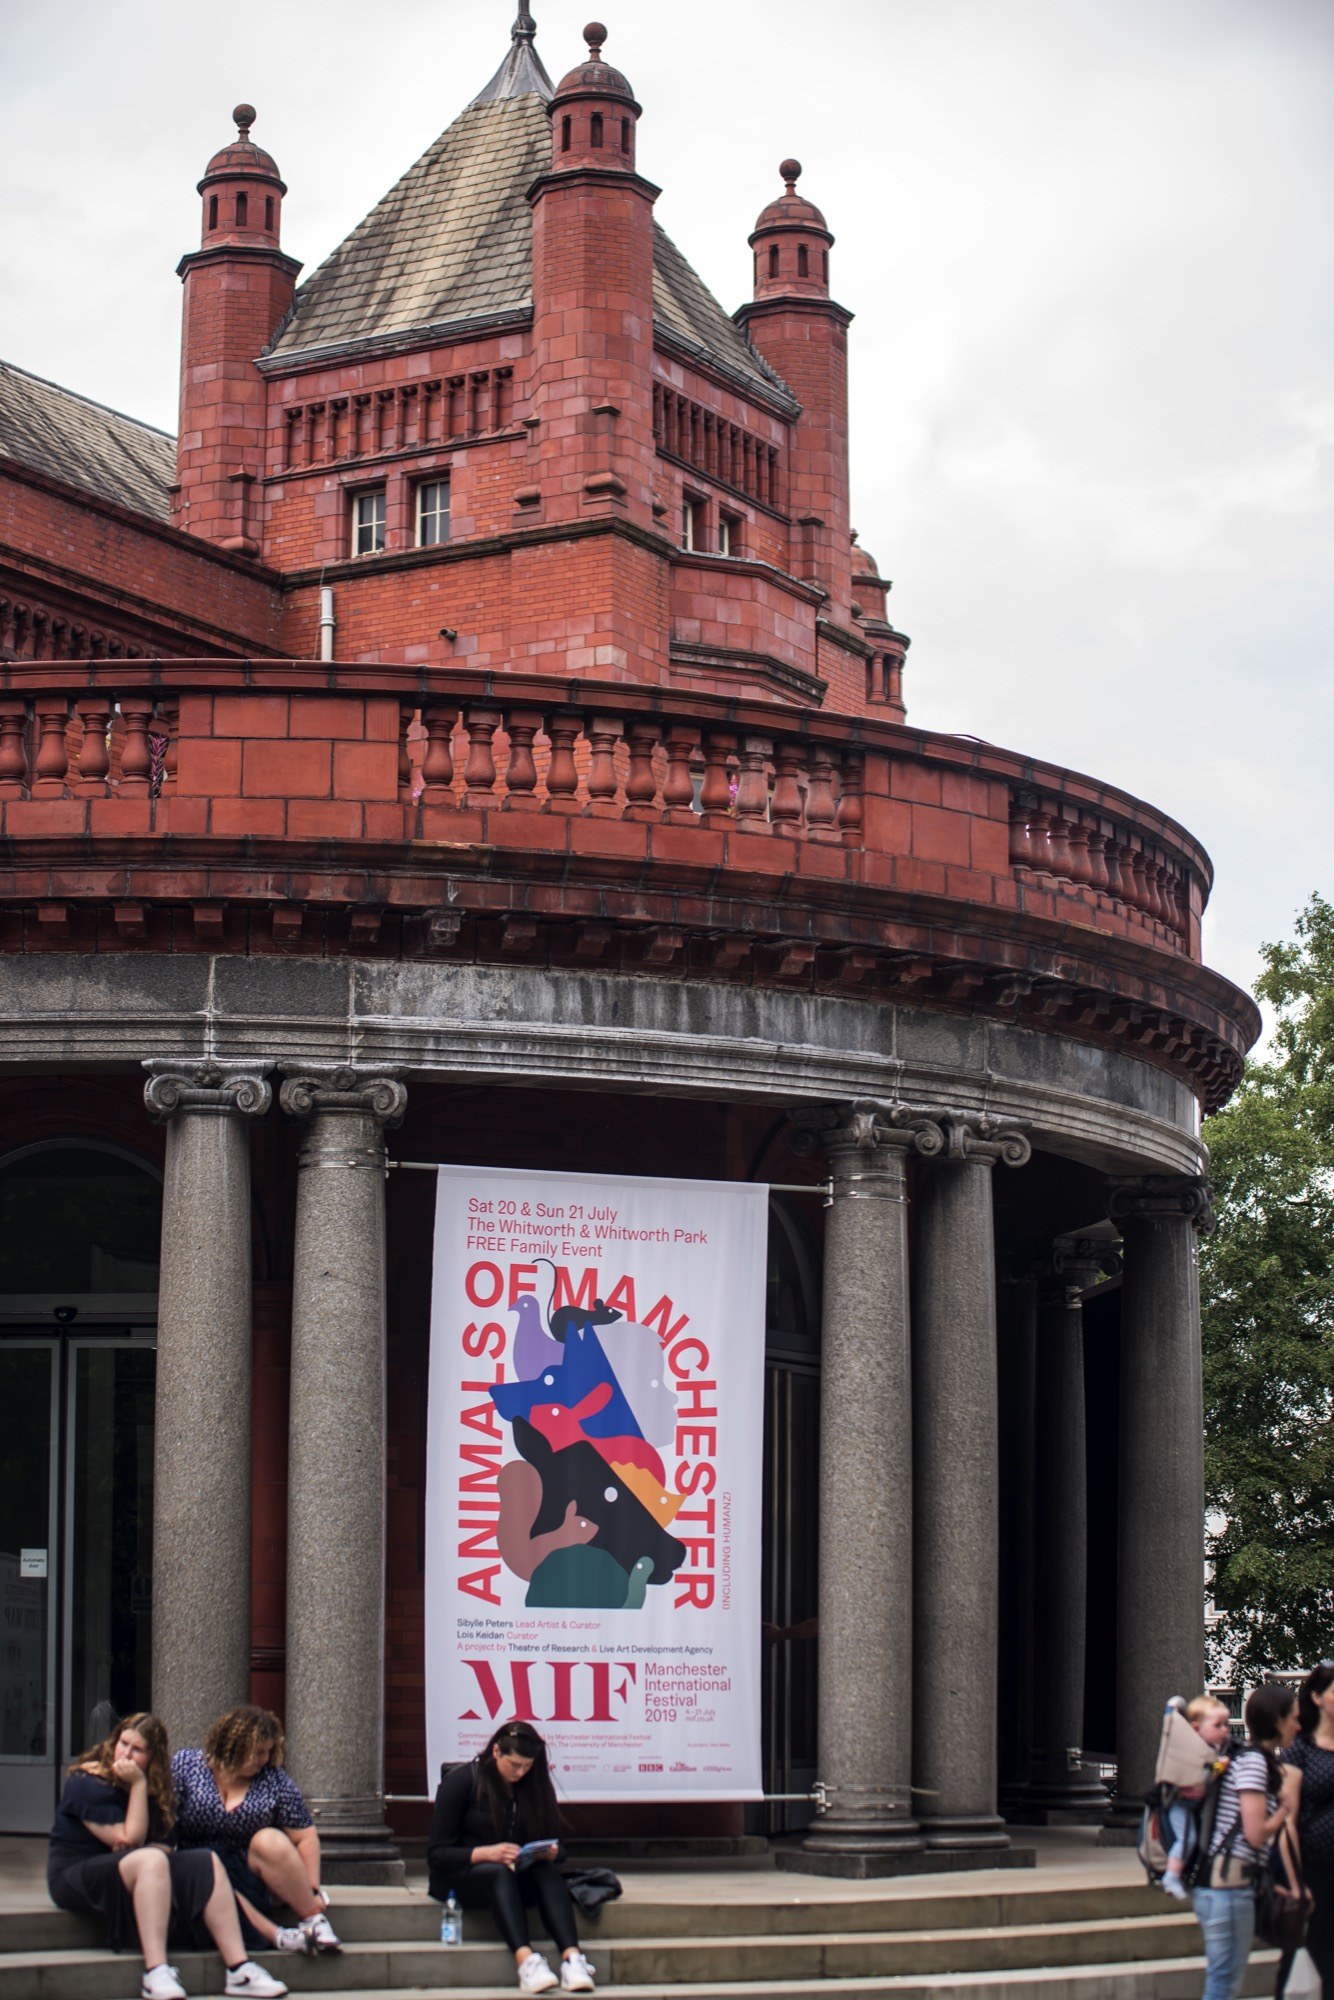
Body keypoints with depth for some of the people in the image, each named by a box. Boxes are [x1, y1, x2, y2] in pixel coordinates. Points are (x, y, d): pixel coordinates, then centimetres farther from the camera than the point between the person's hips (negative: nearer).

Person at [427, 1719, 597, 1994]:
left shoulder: (532, 1784, 5)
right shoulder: (460, 1781, -8)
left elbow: (549, 1838, 9)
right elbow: (436, 1853, -12)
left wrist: (550, 1852, -17)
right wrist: (487, 1853, -27)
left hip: (515, 1879, 4)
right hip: (459, 1876, -4)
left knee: (548, 1873, -30)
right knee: (500, 1873, -37)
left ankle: (572, 1958, -50)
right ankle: (525, 1959, -57)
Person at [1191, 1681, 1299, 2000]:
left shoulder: (1259, 1759, 18)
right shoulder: (1253, 1761, -13)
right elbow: (1256, 1834, -19)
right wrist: (1287, 1806, -5)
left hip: (1230, 1882, 10)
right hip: (1228, 1884, -10)